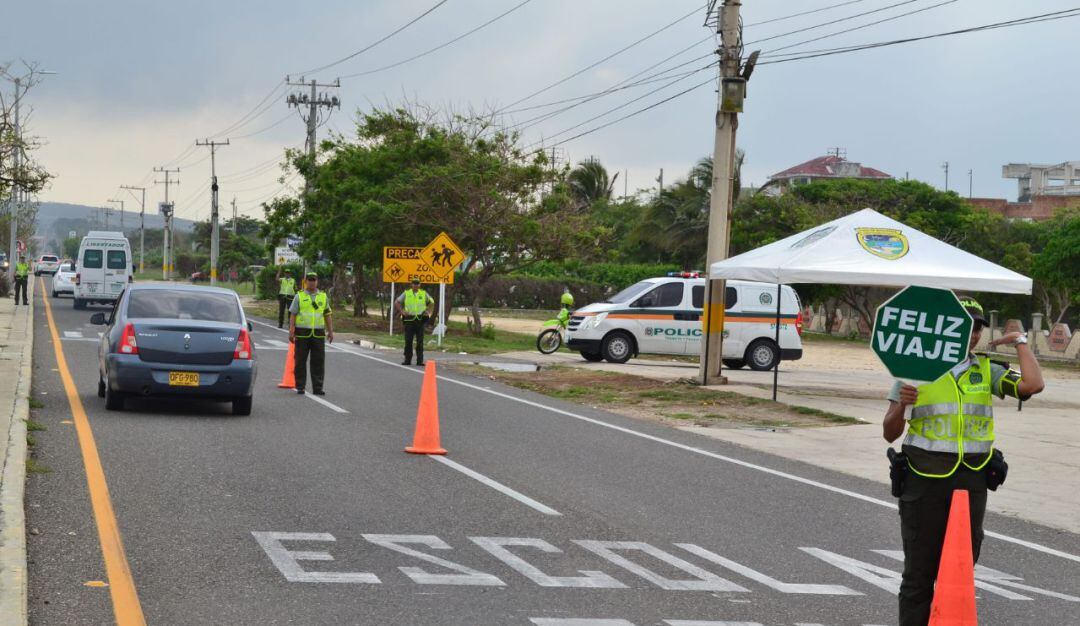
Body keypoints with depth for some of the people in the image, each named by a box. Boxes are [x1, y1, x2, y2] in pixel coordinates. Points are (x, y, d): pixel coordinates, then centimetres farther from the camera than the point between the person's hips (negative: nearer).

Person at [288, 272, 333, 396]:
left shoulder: (323, 296, 12)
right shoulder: (299, 296, 4)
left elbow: (327, 315, 16)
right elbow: (293, 314, 2)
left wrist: (330, 331, 10)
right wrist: (291, 331, -7)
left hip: (318, 333, 2)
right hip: (302, 333, -2)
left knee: (318, 362, 0)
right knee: (300, 361, 2)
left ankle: (317, 388, 5)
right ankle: (300, 387, 10)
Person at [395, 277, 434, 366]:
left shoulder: (424, 293, 7)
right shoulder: (406, 293, 4)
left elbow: (432, 302, 21)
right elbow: (396, 302, 8)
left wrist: (428, 311, 9)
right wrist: (402, 311, -3)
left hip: (420, 320, 0)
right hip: (409, 320, 0)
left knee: (420, 341, -2)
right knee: (408, 341, 0)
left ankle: (420, 360, 0)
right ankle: (407, 360, 6)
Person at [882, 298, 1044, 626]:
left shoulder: (986, 371, 8)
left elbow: (1032, 385, -11)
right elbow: (890, 433, 3)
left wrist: (1020, 341, 2)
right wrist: (902, 404, -18)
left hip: (972, 481, 3)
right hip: (925, 479, -2)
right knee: (919, 571, 1)